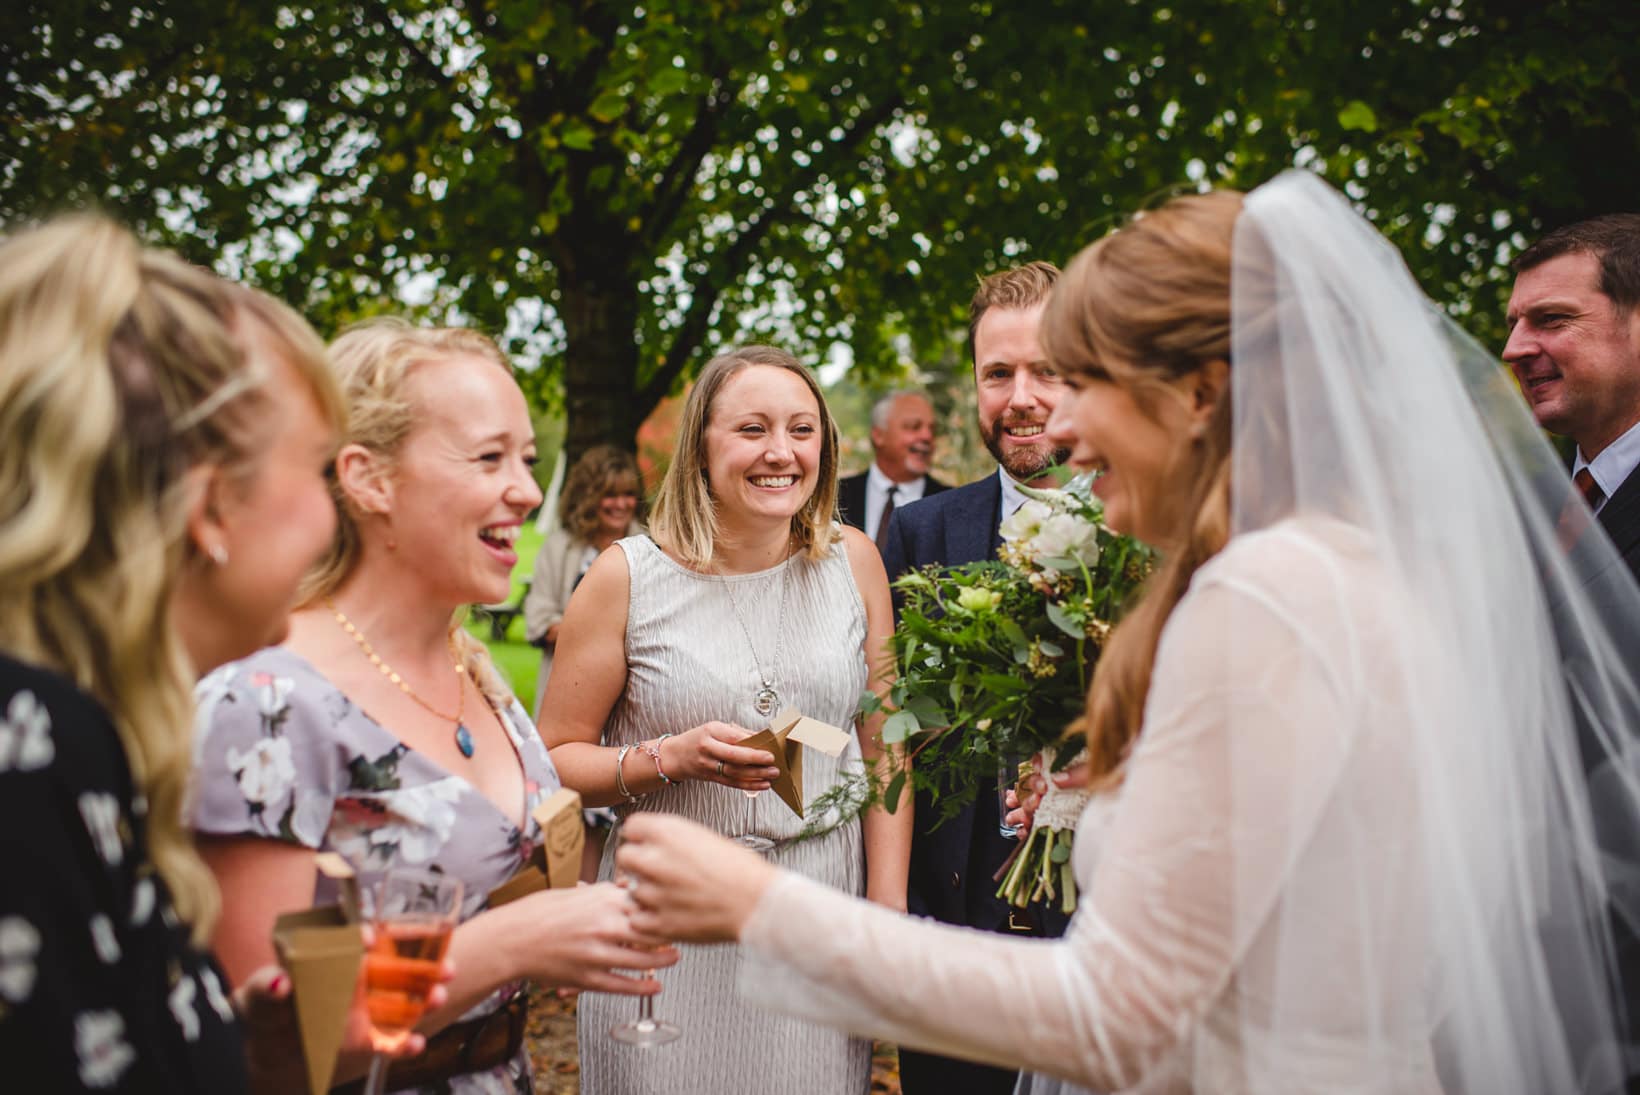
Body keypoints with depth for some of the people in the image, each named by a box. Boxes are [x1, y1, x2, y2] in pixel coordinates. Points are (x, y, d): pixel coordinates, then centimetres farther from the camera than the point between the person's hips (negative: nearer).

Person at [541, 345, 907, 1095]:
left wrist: (889, 914, 0)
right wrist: (670, 758, -21)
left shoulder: (853, 562, 1)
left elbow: (883, 751, 4)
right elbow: (555, 758, -4)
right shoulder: (628, 576, -7)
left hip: (818, 914, 2)